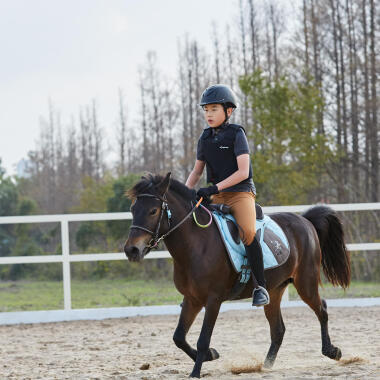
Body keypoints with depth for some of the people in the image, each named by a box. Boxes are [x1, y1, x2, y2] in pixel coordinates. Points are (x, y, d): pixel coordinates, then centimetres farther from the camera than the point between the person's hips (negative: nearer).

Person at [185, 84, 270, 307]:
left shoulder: (237, 134, -7)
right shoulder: (205, 138, 10)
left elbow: (243, 172, -16)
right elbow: (197, 171, 18)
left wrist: (216, 188, -24)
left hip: (241, 191, -7)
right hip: (217, 196, 7)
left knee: (248, 233, -27)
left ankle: (260, 287, -22)